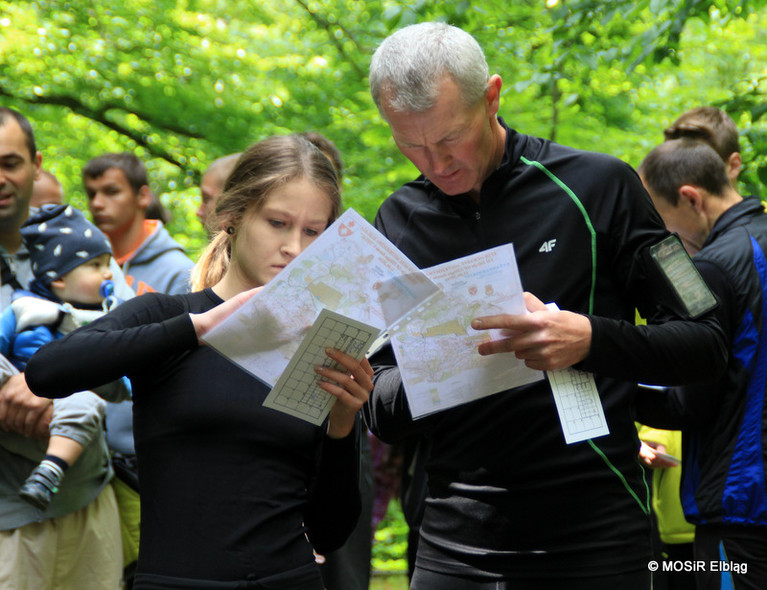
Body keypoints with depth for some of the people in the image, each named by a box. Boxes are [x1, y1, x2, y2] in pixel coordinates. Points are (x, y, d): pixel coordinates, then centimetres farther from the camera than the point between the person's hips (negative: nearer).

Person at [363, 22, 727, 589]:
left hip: (594, 535, -3)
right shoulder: (400, 222, 6)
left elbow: (706, 344, -5)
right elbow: (382, 417, 9)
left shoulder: (597, 186, -5)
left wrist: (589, 339, -22)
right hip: (455, 541, 3)